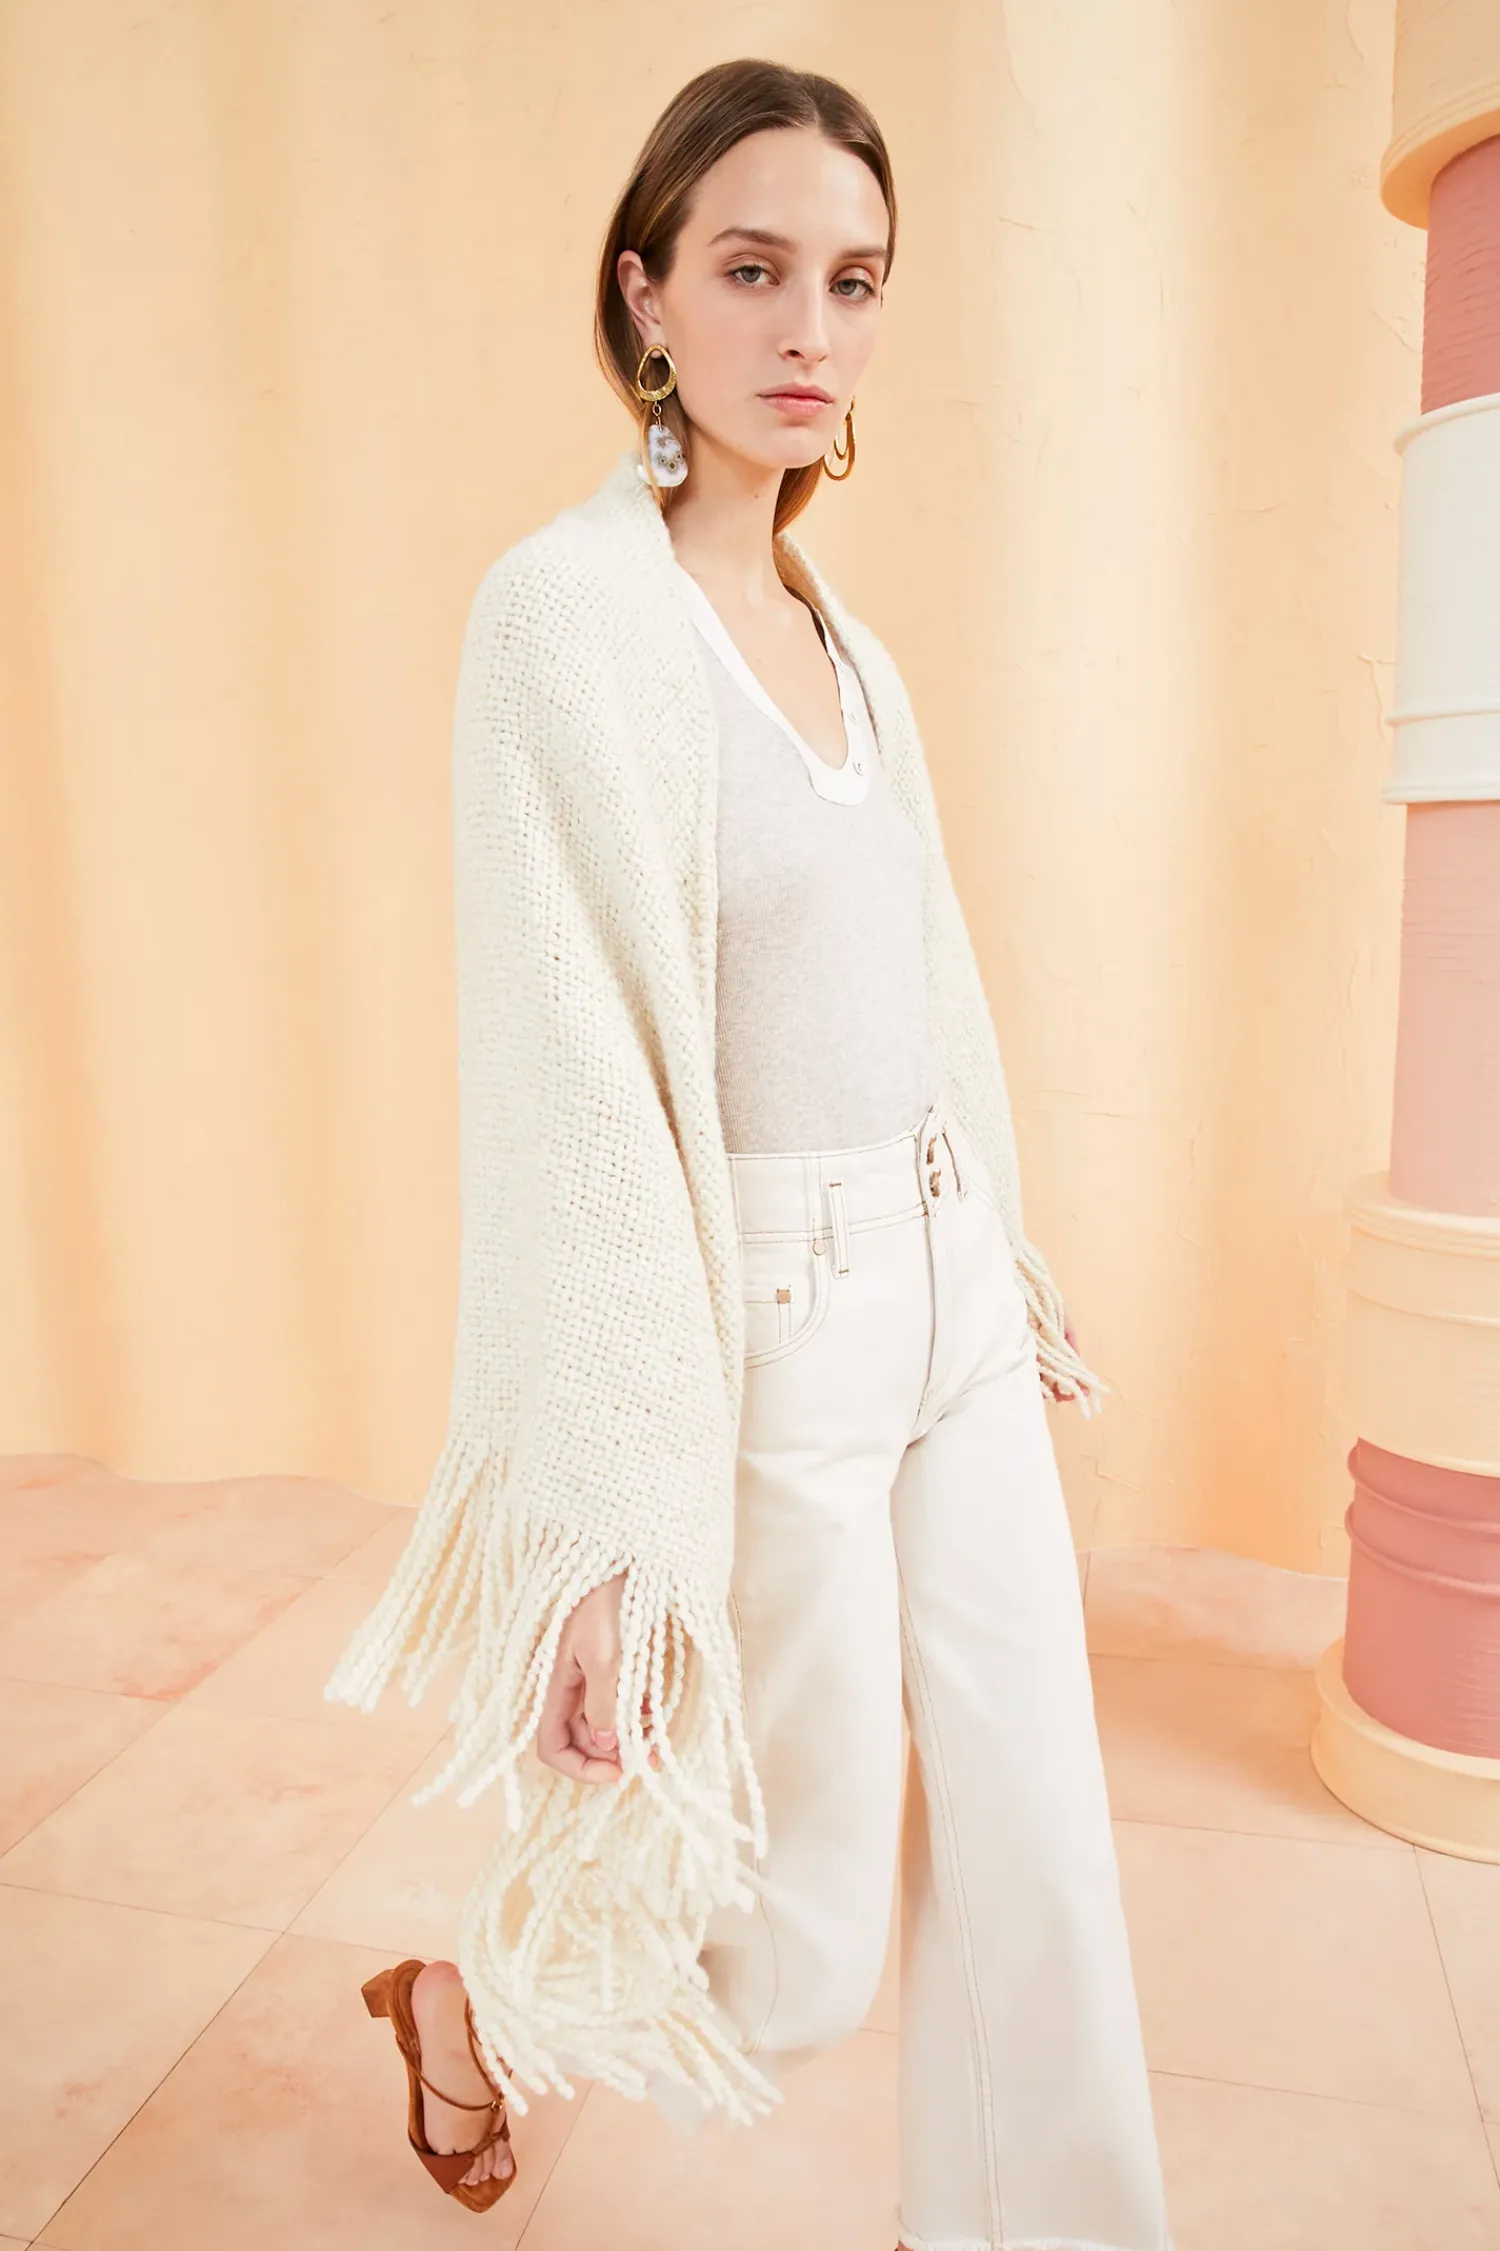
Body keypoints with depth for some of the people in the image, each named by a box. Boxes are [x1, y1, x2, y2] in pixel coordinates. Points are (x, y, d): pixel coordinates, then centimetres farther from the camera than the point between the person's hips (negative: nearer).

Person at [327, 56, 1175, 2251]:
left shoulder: (844, 639, 10)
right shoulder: (569, 609, -14)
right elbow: (566, 1082, -20)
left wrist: (1008, 1275, 18)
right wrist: (604, 1532, -19)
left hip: (950, 1309, 7)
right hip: (760, 1339, -7)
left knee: (1039, 1846, 14)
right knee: (802, 1941, 11)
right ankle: (471, 2002, 42)